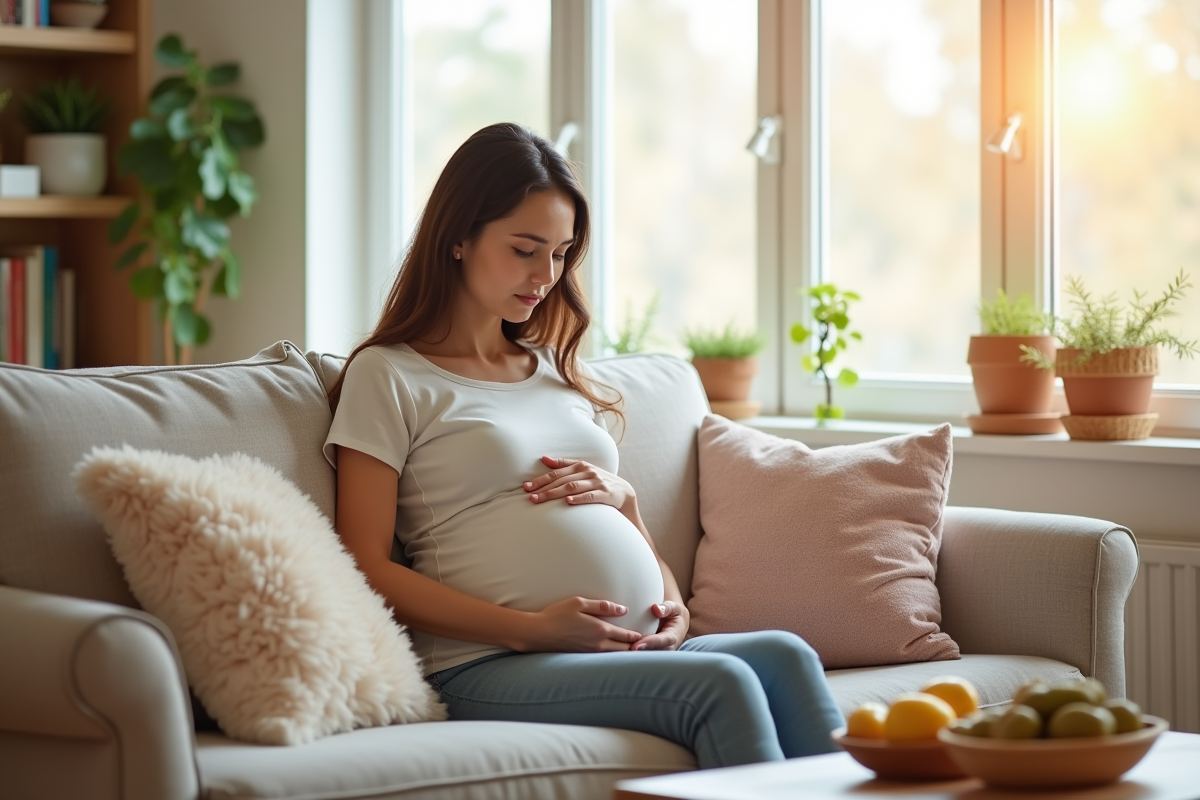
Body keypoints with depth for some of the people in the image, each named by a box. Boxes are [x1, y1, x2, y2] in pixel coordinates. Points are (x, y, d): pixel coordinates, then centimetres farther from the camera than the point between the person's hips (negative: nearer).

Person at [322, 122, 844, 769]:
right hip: (488, 668, -6)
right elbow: (369, 569, -4)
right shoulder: (387, 376, 5)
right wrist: (531, 629, -13)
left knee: (784, 657, -24)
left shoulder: (560, 373, 25)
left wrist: (622, 496, 5)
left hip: (636, 647, 6)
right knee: (721, 684, -30)